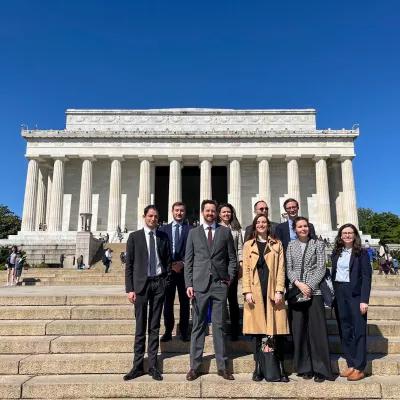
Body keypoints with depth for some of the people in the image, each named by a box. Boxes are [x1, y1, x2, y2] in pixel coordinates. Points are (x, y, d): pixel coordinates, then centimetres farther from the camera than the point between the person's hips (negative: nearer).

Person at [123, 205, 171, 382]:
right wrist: (129, 289, -6)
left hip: (159, 283, 2)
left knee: (155, 326, 8)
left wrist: (166, 283, 1)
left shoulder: (163, 237, 7)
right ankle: (138, 365, 13)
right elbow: (129, 264, 0)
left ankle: (153, 365, 16)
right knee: (140, 327, 4)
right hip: (141, 283, -2)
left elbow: (168, 261, 10)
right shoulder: (134, 237, 2)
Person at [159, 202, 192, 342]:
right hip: (167, 269, 1)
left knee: (184, 301, 6)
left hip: (184, 269, -1)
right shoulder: (163, 229, 9)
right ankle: (168, 331, 17)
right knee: (168, 301, 6)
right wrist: (169, 265, -6)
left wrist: (183, 263, -12)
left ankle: (184, 331, 16)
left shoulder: (190, 229, 3)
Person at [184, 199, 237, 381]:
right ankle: (194, 366, 15)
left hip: (220, 284, 0)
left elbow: (232, 258, 10)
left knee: (219, 325, 6)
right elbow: (188, 261, 6)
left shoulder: (225, 231, 8)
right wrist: (188, 284, -2)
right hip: (199, 284, 0)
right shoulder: (193, 233, 8)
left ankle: (222, 366, 16)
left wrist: (230, 278, 0)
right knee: (198, 325, 6)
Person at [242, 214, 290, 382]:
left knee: (277, 330, -1)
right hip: (255, 292, 0)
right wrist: (247, 291, -6)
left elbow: (280, 269, 5)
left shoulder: (277, 244, 12)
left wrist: (279, 291, -6)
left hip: (273, 291, 0)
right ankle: (258, 367, 12)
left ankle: (281, 368, 9)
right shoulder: (248, 245, 12)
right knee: (258, 330, 3)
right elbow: (245, 270, 5)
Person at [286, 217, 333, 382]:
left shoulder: (318, 244, 6)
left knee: (317, 330, -3)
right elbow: (289, 269, 5)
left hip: (314, 291, -2)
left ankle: (320, 369, 7)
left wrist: (310, 286, -12)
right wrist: (299, 284, -11)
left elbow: (321, 268, -2)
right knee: (299, 329, 4)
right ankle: (305, 368, 15)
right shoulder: (291, 246, 10)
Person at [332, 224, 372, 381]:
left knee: (358, 330, 0)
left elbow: (366, 277, -7)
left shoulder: (362, 253, -2)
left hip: (355, 294, -4)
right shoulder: (336, 253, 10)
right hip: (339, 294, 5)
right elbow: (333, 274, 11)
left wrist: (364, 300, -14)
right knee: (344, 330, 8)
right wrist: (333, 296, 4)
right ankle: (351, 364, 18)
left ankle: (359, 368, 9)